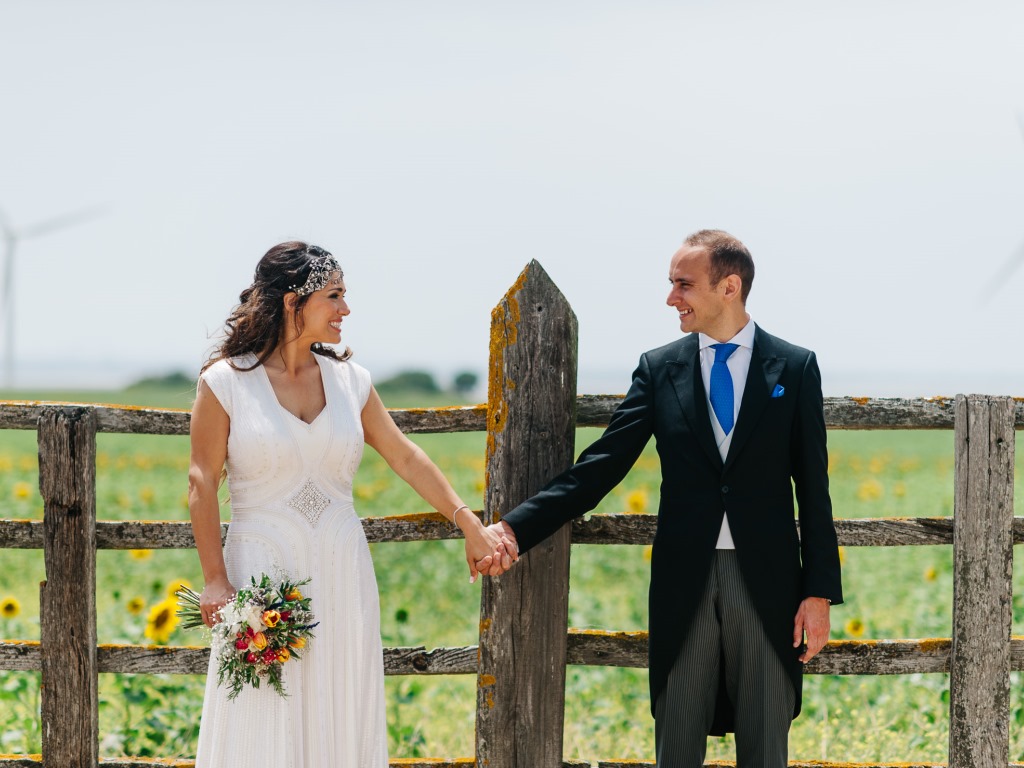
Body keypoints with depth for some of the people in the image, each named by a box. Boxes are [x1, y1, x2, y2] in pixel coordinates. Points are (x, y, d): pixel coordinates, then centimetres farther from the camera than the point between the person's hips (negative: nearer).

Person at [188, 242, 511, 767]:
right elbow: (202, 484, -4)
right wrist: (215, 580, -10)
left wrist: (469, 525, 8)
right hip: (263, 568, -4)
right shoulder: (225, 381, -5)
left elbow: (404, 457, 12)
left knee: (339, 720, 5)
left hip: (340, 574, 4)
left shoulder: (348, 380, 7)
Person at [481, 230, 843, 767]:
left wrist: (819, 592, -4)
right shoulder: (659, 369, 5)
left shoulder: (795, 368, 1)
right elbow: (601, 465, 0)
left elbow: (813, 488, 1)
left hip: (766, 582, -1)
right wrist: (517, 527, -12)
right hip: (684, 581, 2)